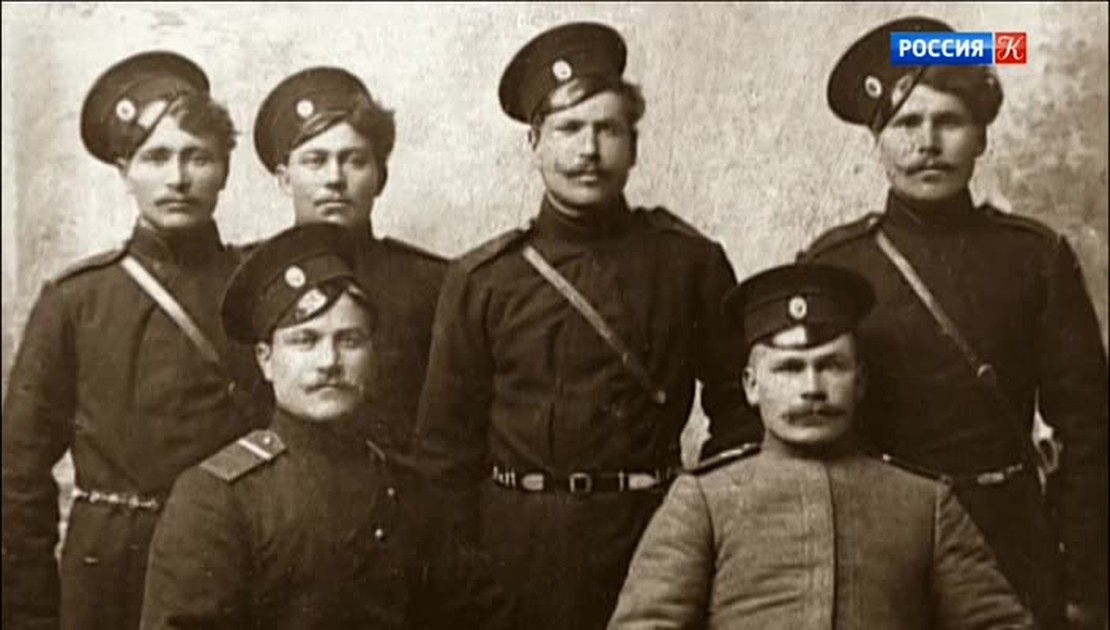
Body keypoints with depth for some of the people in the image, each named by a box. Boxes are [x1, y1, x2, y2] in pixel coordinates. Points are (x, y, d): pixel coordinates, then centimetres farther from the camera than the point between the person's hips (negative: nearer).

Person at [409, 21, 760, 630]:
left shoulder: (691, 261, 0)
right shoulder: (480, 280, 0)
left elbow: (738, 415, 5)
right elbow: (446, 445, 2)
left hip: (655, 535, 0)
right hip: (515, 550, 0)